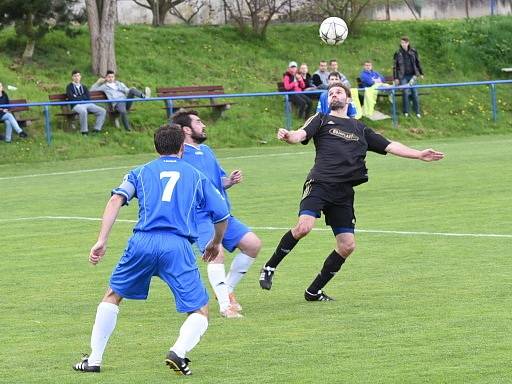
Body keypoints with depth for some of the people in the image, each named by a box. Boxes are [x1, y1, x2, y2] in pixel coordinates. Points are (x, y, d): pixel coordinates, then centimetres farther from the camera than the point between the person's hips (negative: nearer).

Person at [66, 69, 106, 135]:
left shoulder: (83, 87, 24)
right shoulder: (69, 87, 10)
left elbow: (88, 98, 9)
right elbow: (72, 99, -6)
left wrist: (78, 98, -2)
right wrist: (83, 97, -1)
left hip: (87, 104, 6)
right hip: (76, 105, -6)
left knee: (102, 111, -13)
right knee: (83, 111, -41)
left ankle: (97, 129, -12)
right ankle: (84, 131, -30)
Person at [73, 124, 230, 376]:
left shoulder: (141, 172, 20)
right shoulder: (196, 176, 21)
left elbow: (116, 200, 2)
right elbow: (221, 215, 19)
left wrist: (102, 240, -3)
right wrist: (216, 243, 39)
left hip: (142, 242, 2)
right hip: (178, 246, -1)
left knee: (113, 296, 24)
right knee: (200, 313, 5)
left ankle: (94, 359, 18)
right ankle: (179, 351, -24)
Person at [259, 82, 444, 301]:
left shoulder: (360, 129, 26)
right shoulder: (321, 120, 13)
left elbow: (389, 146, 28)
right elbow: (301, 135, -4)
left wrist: (419, 155, 21)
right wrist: (288, 136, -28)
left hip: (344, 192, 5)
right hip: (320, 183, -5)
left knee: (347, 245, -2)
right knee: (304, 227, -27)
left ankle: (314, 291, 11)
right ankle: (269, 268, -7)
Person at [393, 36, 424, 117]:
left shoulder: (413, 52, 2)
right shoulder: (398, 53, -1)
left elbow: (418, 63, 11)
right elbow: (395, 66, 3)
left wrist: (421, 73, 12)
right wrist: (395, 78, 1)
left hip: (412, 75, 1)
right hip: (403, 76, -1)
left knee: (415, 92, 0)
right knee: (405, 93, -5)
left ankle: (417, 111, 10)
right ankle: (406, 112, 7)